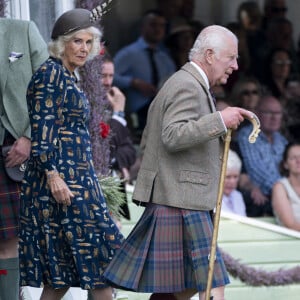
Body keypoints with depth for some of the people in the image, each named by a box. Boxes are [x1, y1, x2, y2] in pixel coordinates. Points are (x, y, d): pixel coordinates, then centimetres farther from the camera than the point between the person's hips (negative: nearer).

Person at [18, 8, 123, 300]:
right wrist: (53, 175, -25)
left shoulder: (68, 77, 18)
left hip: (77, 177, 9)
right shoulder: (50, 74, -10)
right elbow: (42, 130, -17)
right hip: (60, 179, -9)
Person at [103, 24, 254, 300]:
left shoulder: (191, 85, 21)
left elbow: (148, 141, 25)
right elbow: (172, 136, -27)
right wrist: (219, 120, -27)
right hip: (180, 203, -11)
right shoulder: (187, 87, -12)